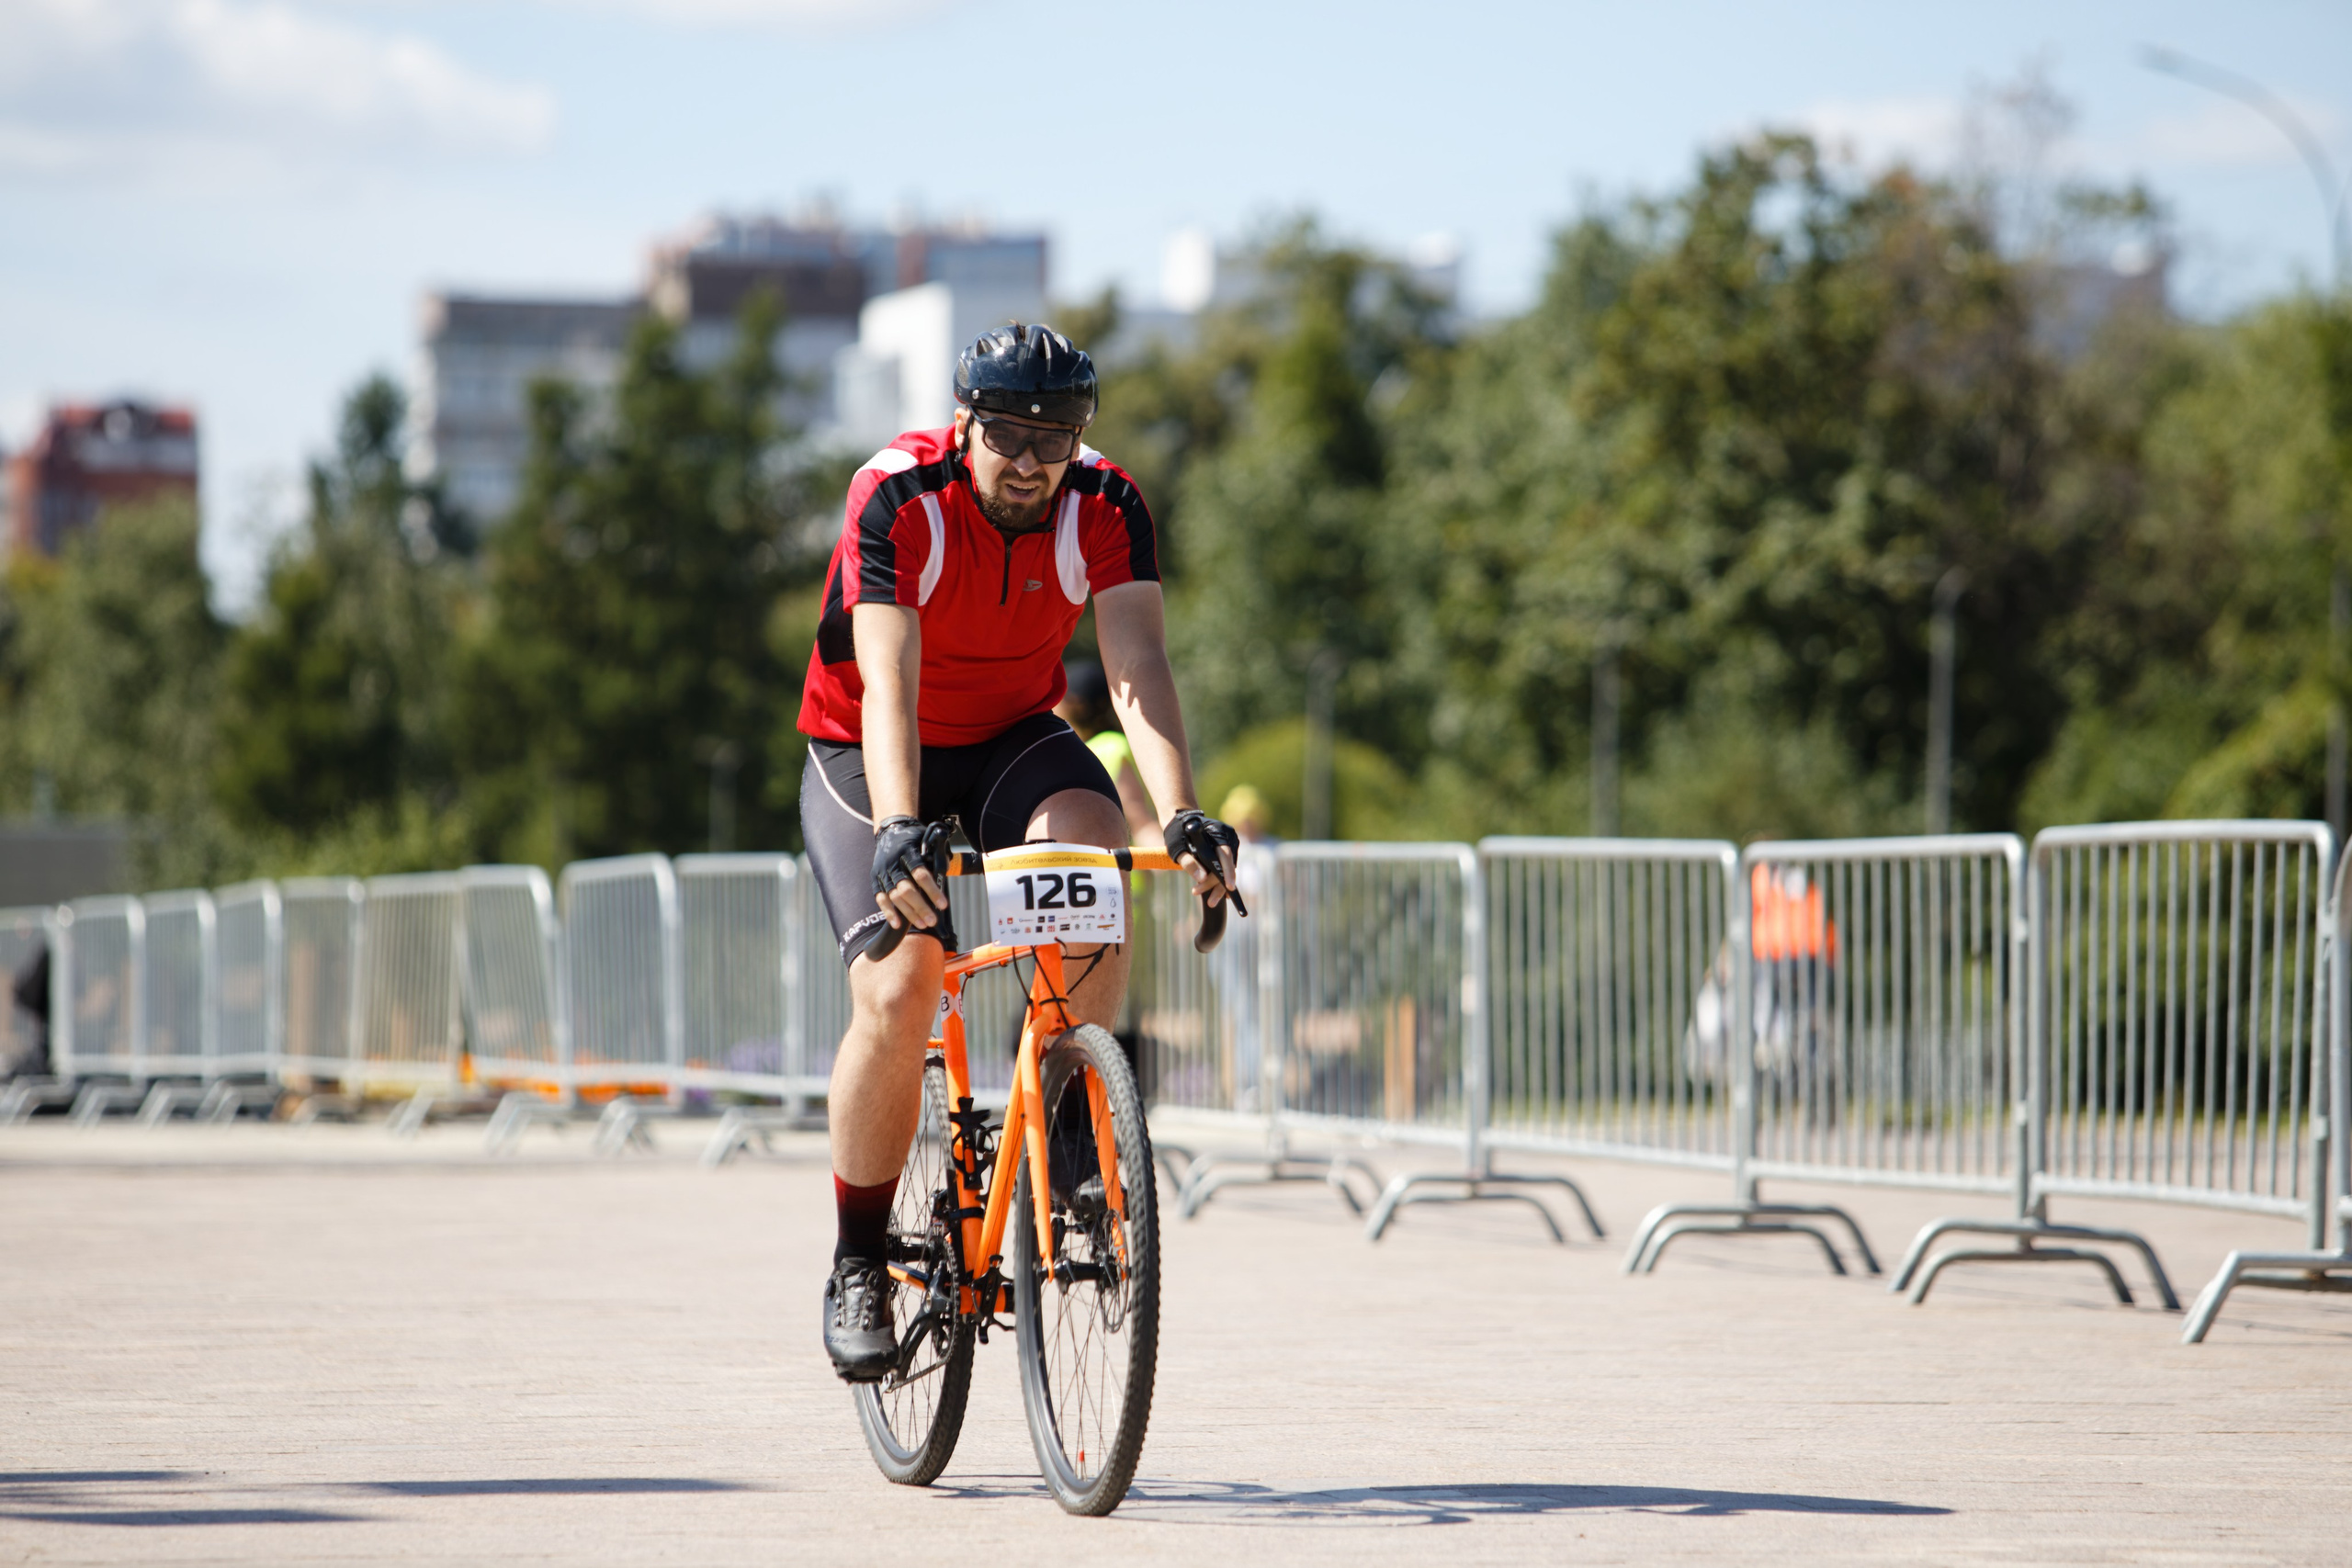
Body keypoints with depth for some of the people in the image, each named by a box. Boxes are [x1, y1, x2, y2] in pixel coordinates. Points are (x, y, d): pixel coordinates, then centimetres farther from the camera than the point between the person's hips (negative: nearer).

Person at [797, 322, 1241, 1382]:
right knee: (897, 993, -21)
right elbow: (888, 686, -37)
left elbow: (1138, 668, -30)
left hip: (1014, 743, 2)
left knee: (1091, 848, -31)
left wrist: (1181, 816, -47)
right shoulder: (897, 499, -27)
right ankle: (857, 1265, -2)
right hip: (869, 761, -2)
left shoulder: (1104, 510, -18)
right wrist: (899, 831, -53)